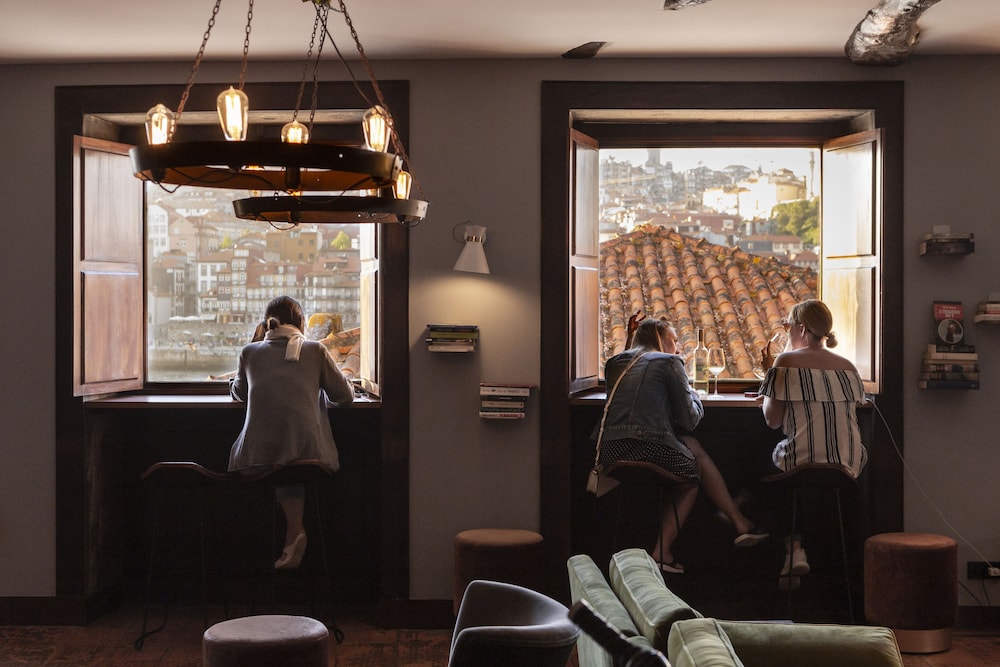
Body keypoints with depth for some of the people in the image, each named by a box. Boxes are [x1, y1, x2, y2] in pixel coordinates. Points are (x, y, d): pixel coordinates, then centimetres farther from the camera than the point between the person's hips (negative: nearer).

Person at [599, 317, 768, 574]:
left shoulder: (614, 364, 22)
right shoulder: (669, 362, 6)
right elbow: (689, 419, 6)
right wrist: (692, 394, 26)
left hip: (609, 452, 6)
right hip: (652, 450, -6)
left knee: (693, 447, 26)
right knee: (694, 471, 26)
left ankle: (739, 523, 26)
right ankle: (662, 550, 20)